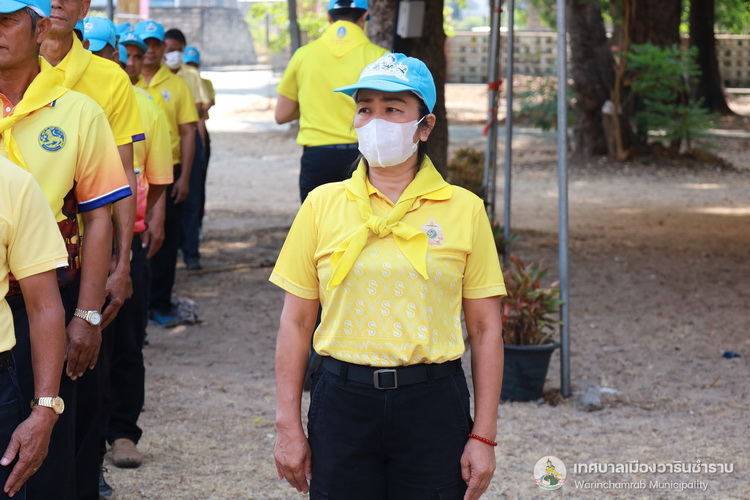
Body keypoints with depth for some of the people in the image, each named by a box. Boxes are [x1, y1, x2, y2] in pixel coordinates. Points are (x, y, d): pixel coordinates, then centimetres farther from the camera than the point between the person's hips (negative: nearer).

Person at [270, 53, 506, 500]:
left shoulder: (463, 209, 1)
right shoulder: (323, 205, 4)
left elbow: (486, 329, 2)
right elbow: (295, 322, 5)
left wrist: (483, 437, -1)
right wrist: (289, 427, 2)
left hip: (432, 402, -1)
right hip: (342, 400, 1)